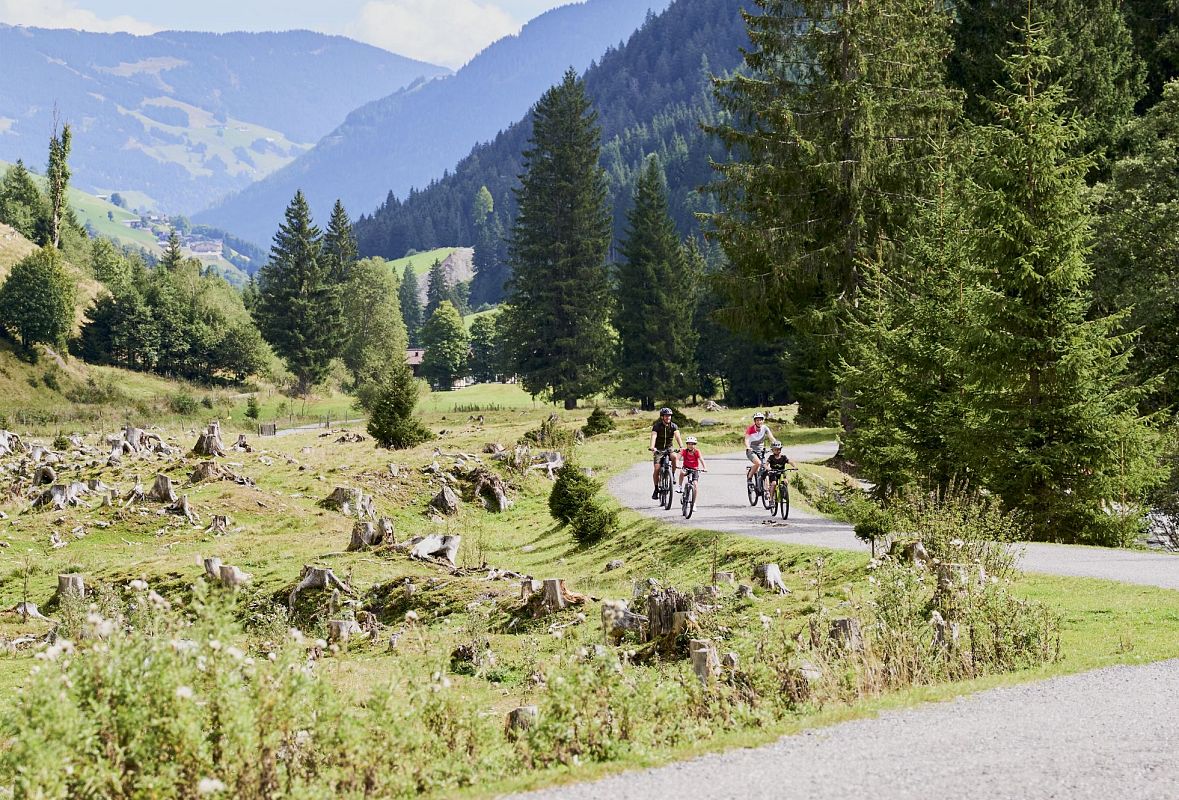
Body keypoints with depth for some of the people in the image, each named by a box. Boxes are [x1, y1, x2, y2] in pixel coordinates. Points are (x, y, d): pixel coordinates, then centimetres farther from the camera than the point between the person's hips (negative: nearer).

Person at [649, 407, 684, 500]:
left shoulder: (673, 426, -7)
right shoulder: (657, 426, -12)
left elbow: (677, 436, -21)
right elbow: (653, 437, -27)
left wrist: (681, 447, -39)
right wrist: (652, 447, -47)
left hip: (669, 448, 1)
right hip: (659, 449, -1)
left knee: (674, 457, -33)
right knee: (656, 469, -12)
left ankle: (672, 475, -11)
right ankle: (656, 489, 2)